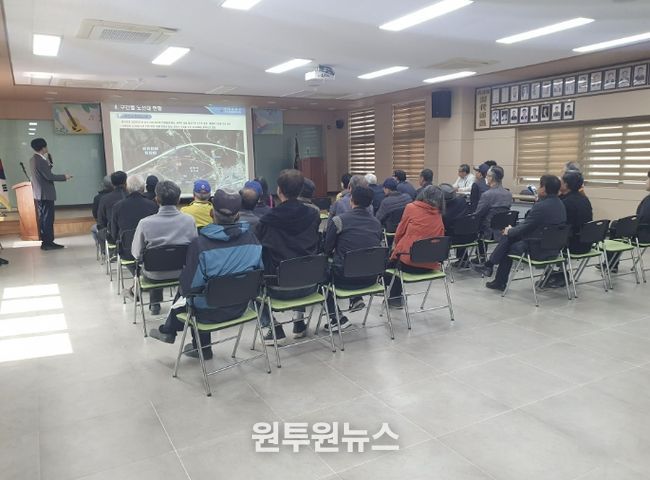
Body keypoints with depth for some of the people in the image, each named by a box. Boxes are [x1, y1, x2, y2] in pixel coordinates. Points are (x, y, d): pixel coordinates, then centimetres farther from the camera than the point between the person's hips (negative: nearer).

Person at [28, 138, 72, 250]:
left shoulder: (33, 159, 11)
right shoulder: (40, 161, -18)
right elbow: (49, 176, -20)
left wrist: (48, 158, 9)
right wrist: (64, 177, -9)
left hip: (39, 194, 9)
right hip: (46, 194, -9)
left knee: (43, 218, 13)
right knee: (48, 219, -5)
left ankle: (44, 242, 17)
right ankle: (48, 242, -2)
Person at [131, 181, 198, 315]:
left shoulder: (145, 223, -20)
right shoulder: (189, 220, -15)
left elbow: (136, 253, -11)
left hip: (155, 275, 0)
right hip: (182, 273, 1)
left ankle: (155, 303, 44)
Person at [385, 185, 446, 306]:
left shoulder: (411, 208, -3)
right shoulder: (439, 217, 8)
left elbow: (400, 233, 2)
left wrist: (397, 245, 22)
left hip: (408, 261, -5)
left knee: (390, 259, 26)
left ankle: (395, 297, 35)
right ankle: (396, 296, 34)